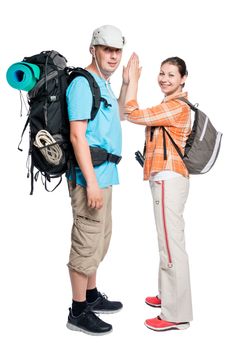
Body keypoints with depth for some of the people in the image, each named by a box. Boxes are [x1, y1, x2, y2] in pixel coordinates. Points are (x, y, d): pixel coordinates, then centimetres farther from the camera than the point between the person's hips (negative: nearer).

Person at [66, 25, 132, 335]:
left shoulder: (103, 84, 16)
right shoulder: (83, 83, -13)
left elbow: (116, 117, 33)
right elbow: (77, 136, -20)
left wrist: (125, 84, 21)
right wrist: (91, 182, -24)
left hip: (103, 175, 10)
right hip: (90, 176, -10)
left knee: (100, 239, 19)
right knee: (88, 243, -4)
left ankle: (92, 296, 33)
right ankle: (78, 312, 8)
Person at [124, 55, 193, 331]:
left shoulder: (177, 107, -13)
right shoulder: (169, 106, 20)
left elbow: (134, 115, -17)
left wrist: (133, 78, -10)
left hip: (169, 180, -11)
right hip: (165, 179, 11)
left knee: (171, 244, -8)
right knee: (168, 241, 17)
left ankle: (177, 314, 0)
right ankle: (168, 296, 29)